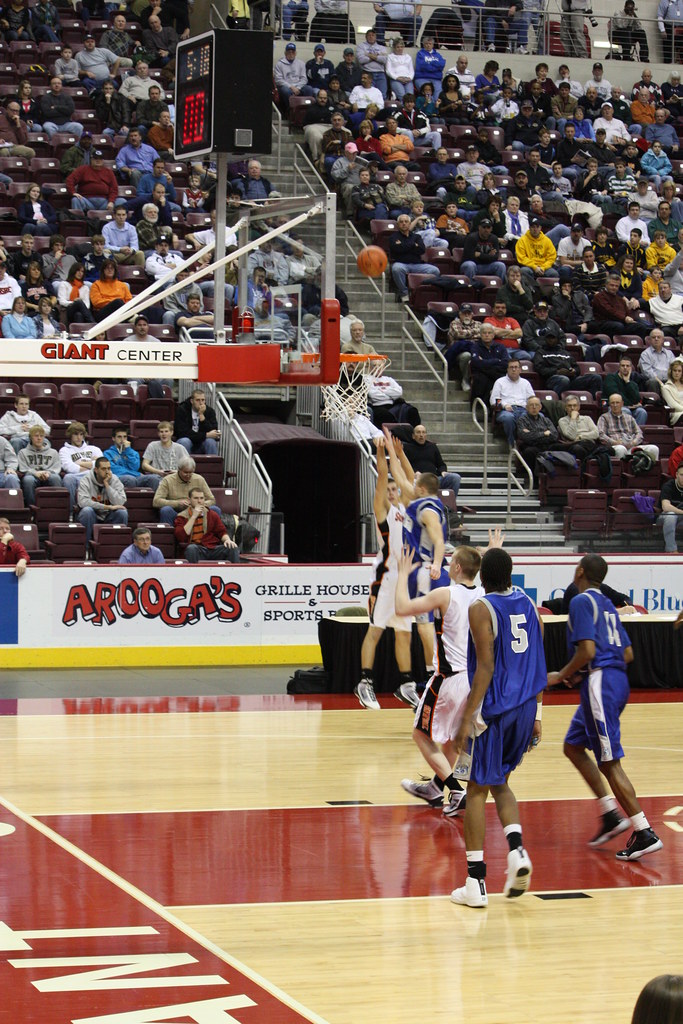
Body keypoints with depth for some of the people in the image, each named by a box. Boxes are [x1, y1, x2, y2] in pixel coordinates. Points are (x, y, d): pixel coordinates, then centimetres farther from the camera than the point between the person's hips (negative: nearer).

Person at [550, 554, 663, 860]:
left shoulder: (582, 601, -9)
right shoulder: (607, 605, 18)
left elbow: (587, 650, -19)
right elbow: (628, 654, 19)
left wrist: (561, 676, -5)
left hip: (600, 682, -9)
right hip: (616, 679, 9)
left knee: (608, 761, -7)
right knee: (573, 746, 19)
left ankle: (645, 833, -8)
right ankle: (611, 814, 14)